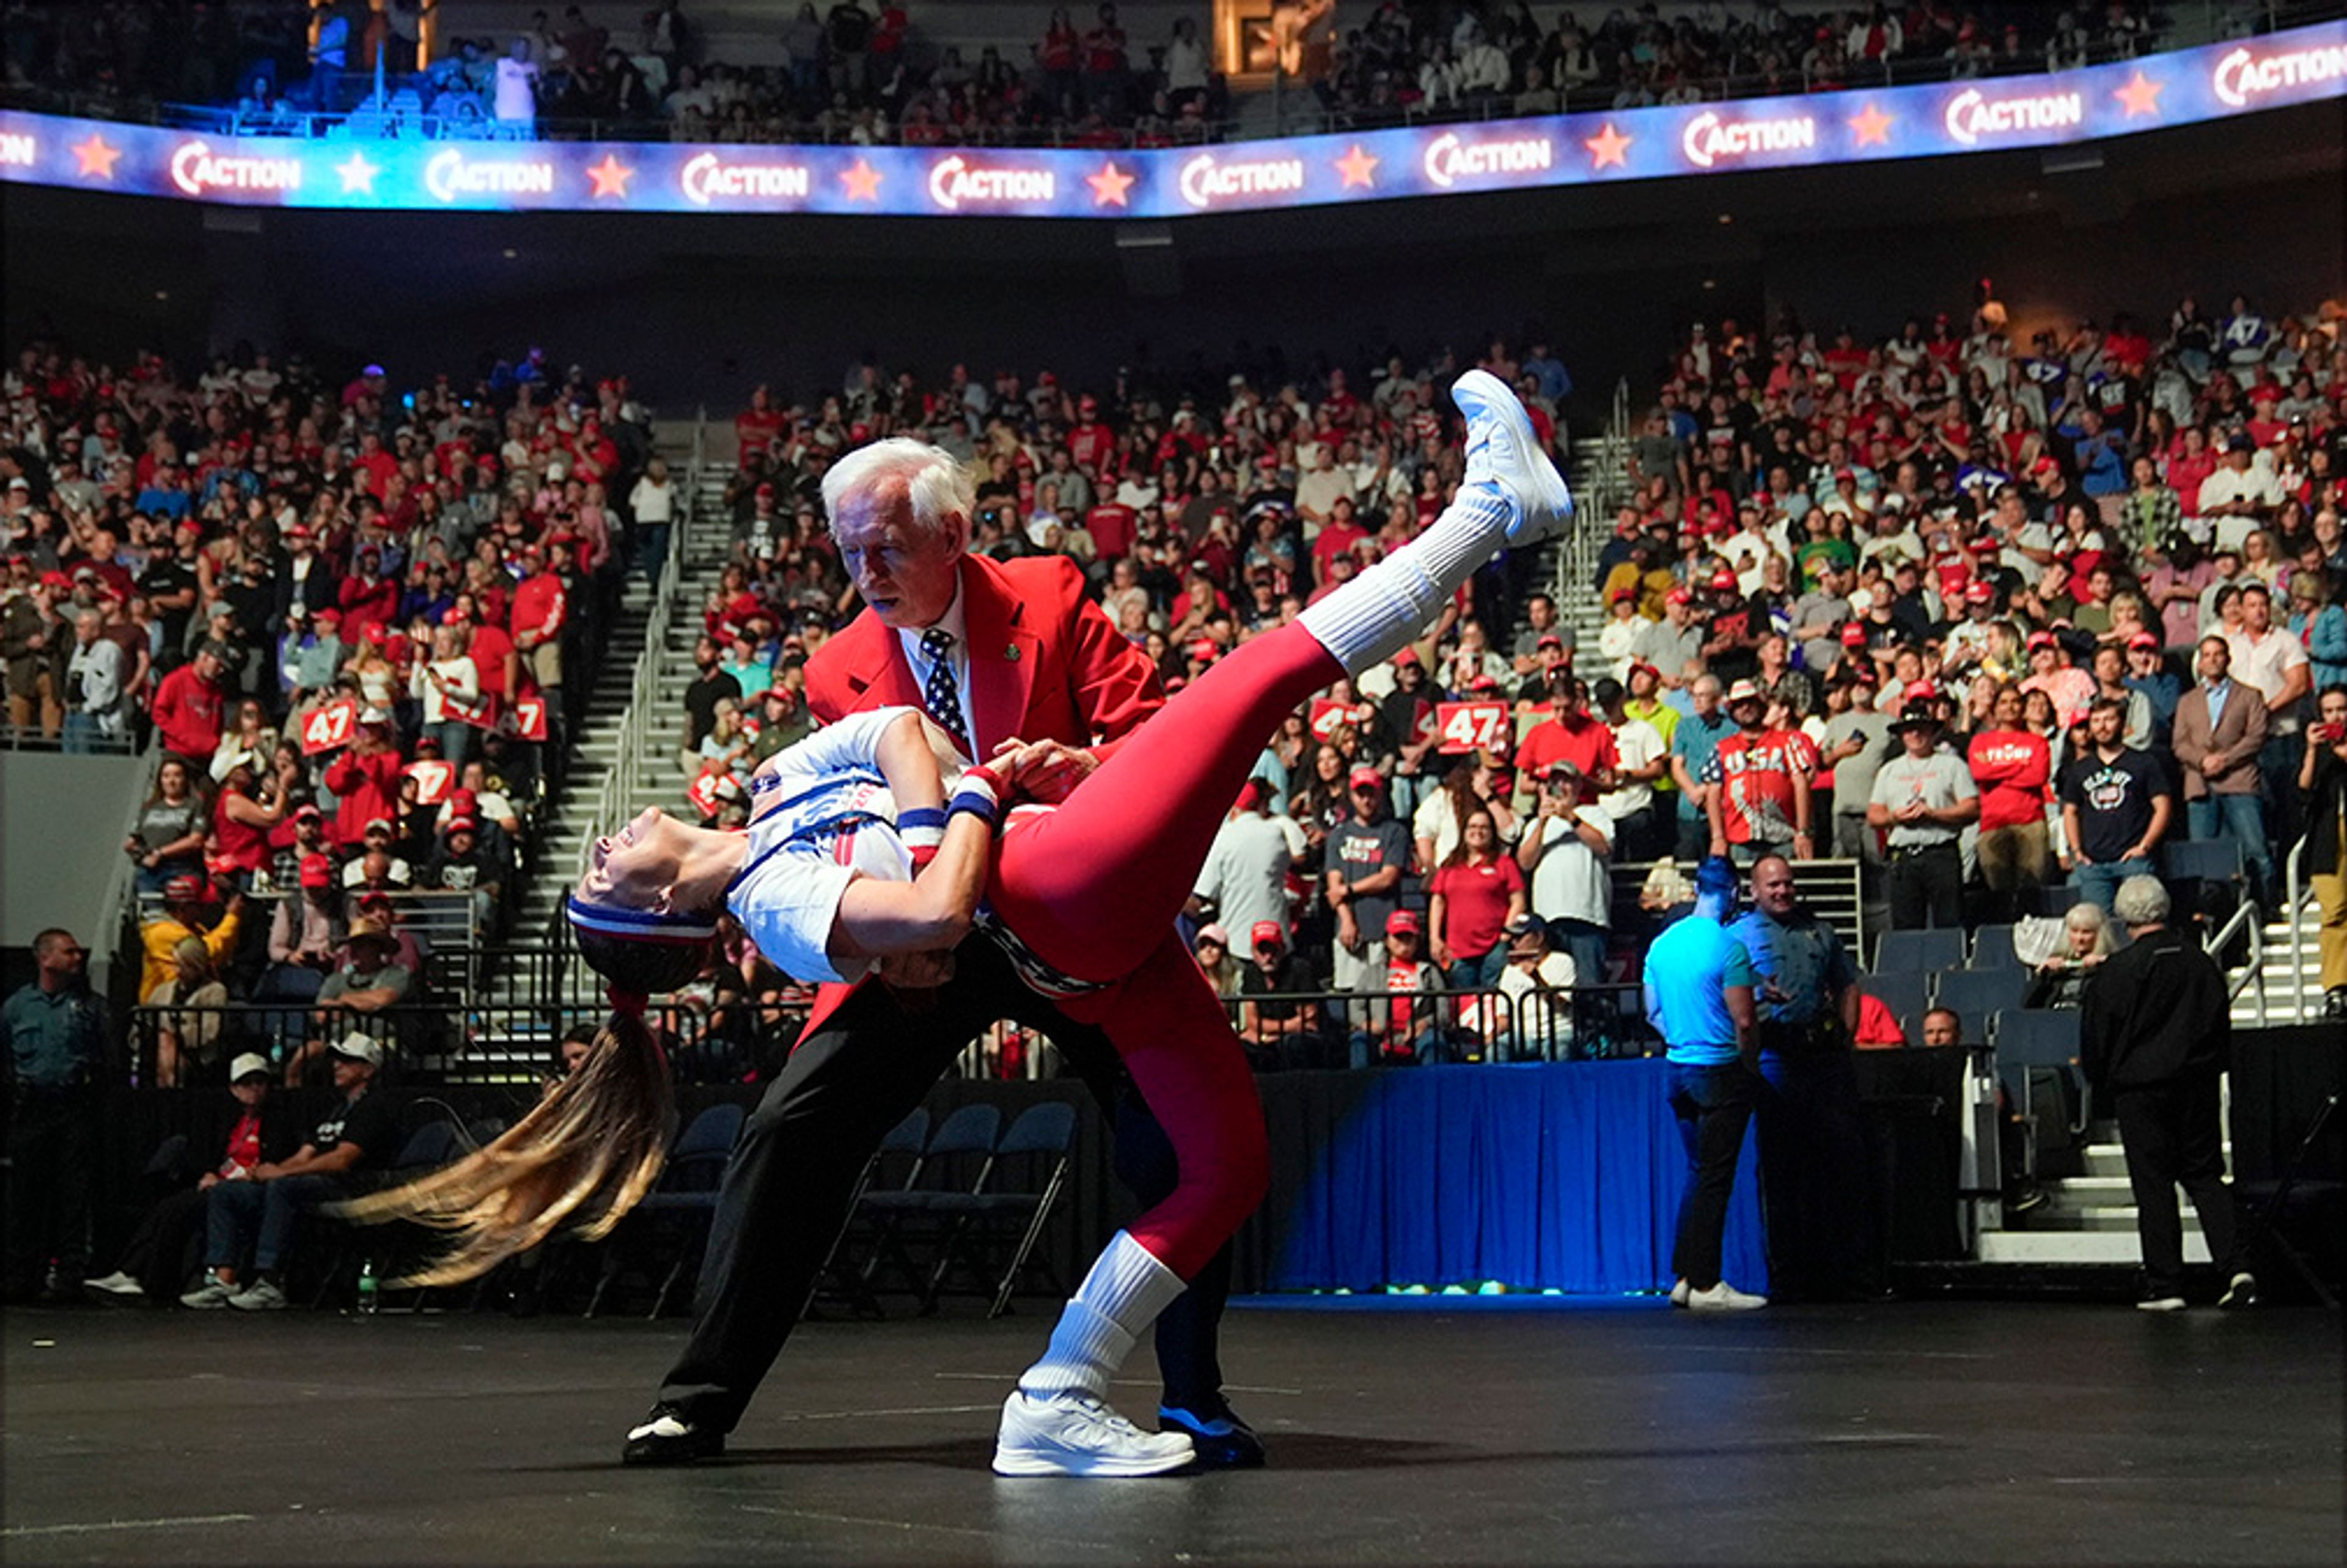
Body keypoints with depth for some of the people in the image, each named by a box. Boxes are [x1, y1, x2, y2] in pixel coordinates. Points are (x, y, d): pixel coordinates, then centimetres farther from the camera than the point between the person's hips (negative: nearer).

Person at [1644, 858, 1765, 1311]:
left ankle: (1685, 1277, 15)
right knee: (1716, 1179, -2)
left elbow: (1653, 1013, 14)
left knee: (1698, 1174, 15)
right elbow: (1744, 1023, -17)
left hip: (1679, 1069, 7)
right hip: (1722, 1073, -7)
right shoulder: (1728, 947, -15)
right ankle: (1705, 1285, 0)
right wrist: (1753, 1070, -2)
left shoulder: (1661, 944, 7)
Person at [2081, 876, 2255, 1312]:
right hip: (2198, 1082, 4)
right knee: (2205, 1174, 11)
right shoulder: (2200, 961, 1)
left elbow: (2096, 1033, -6)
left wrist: (2102, 1084, 9)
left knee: (2153, 1184, 1)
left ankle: (2165, 1286, 1)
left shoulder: (2120, 969, -12)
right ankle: (2234, 1267, -4)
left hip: (2141, 1088, -4)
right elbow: (2222, 1024, 10)